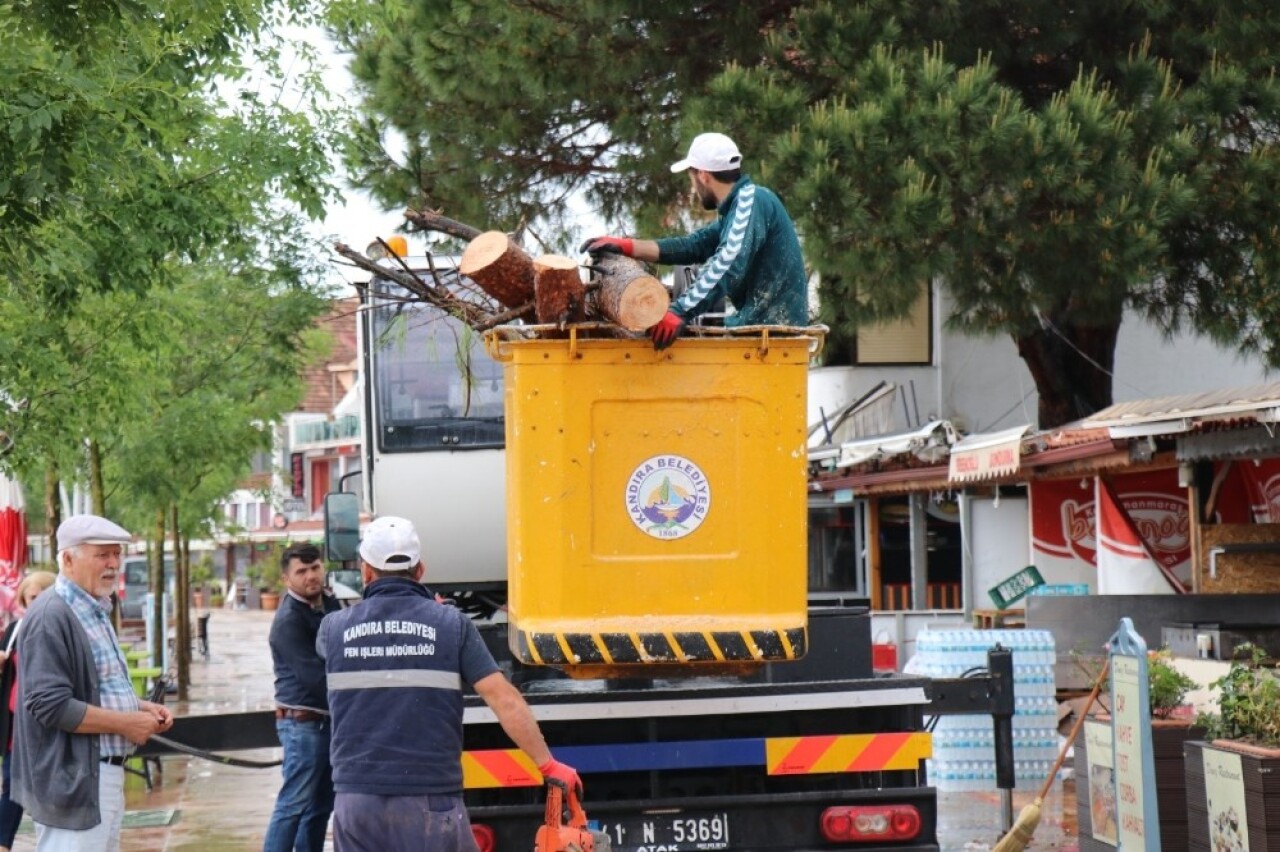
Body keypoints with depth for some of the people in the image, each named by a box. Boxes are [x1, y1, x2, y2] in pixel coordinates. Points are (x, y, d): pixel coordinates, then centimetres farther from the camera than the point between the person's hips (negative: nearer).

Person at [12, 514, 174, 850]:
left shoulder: (95, 612, 15)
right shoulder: (51, 617, -17)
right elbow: (50, 706, -23)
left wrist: (140, 707, 7)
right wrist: (126, 723, -18)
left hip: (103, 773, 10)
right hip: (72, 780, -10)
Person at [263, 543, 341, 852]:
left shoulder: (330, 605, 11)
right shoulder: (289, 620, -14)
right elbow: (313, 675, -20)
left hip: (329, 719, 8)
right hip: (303, 721, -8)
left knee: (321, 804, 13)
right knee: (294, 803, -9)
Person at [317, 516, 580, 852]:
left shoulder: (335, 627, 5)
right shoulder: (451, 623, -2)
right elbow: (505, 700, -8)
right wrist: (548, 765, -1)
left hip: (357, 800, 2)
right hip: (430, 803, -2)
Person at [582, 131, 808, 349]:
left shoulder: (751, 200, -12)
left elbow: (729, 262, -25)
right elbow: (693, 246, 23)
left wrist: (680, 311, -33)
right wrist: (626, 246, 19)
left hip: (773, 326, -9)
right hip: (756, 325, 9)